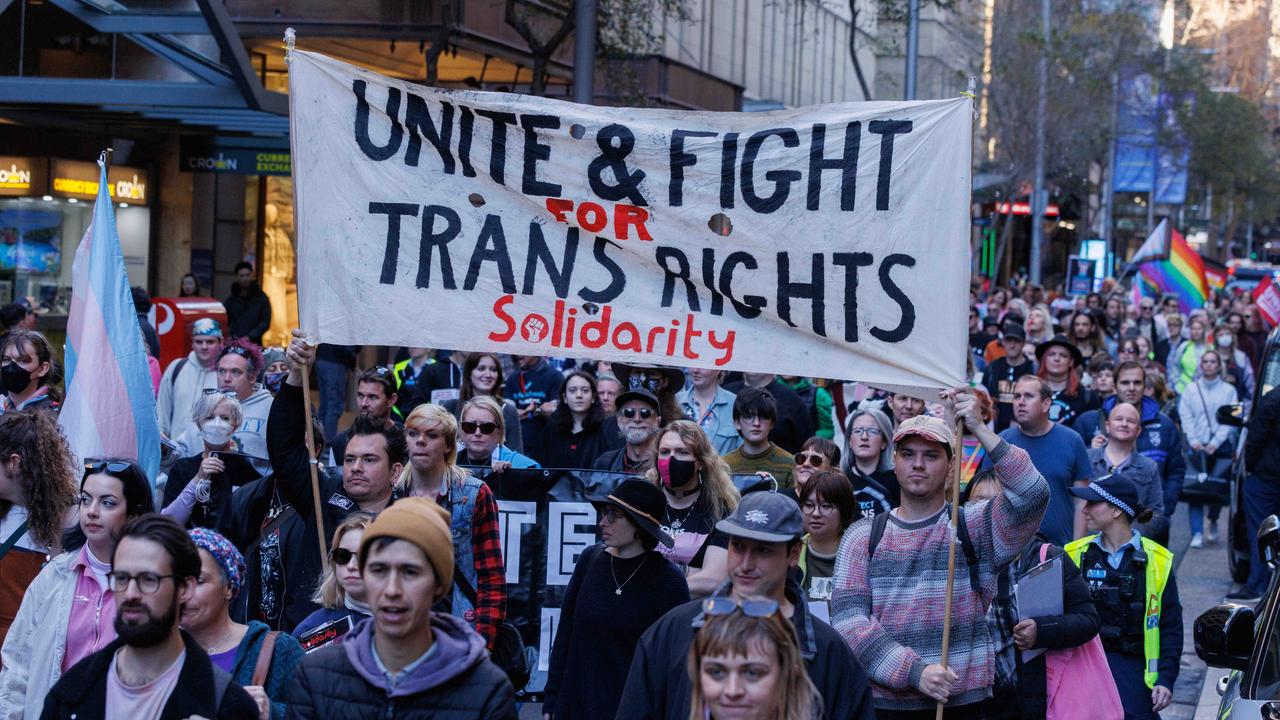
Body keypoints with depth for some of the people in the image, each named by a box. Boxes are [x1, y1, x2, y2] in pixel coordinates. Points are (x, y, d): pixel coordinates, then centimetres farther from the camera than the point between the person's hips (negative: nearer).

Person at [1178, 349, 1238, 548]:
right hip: (1197, 446, 0)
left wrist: (1215, 442, -11)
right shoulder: (1191, 389, 6)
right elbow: (1185, 416, 3)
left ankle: (1213, 523, 27)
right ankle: (1197, 533, -7)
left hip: (1221, 446, 0)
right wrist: (1193, 440, -9)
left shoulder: (1228, 390, 3)